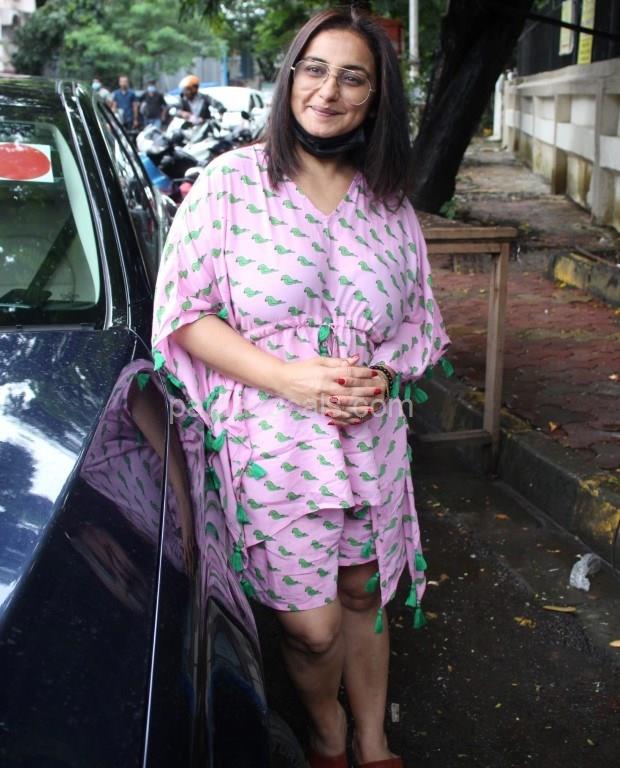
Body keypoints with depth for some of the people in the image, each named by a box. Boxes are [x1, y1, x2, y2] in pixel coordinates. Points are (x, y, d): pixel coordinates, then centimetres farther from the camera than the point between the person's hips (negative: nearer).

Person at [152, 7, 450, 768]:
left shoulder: (390, 202, 6)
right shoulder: (232, 179, -5)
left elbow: (421, 318, 13)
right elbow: (186, 314, -8)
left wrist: (382, 374, -9)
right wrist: (289, 378, -19)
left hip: (373, 439, 4)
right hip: (273, 442, -3)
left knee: (363, 597, 16)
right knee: (312, 627, 2)